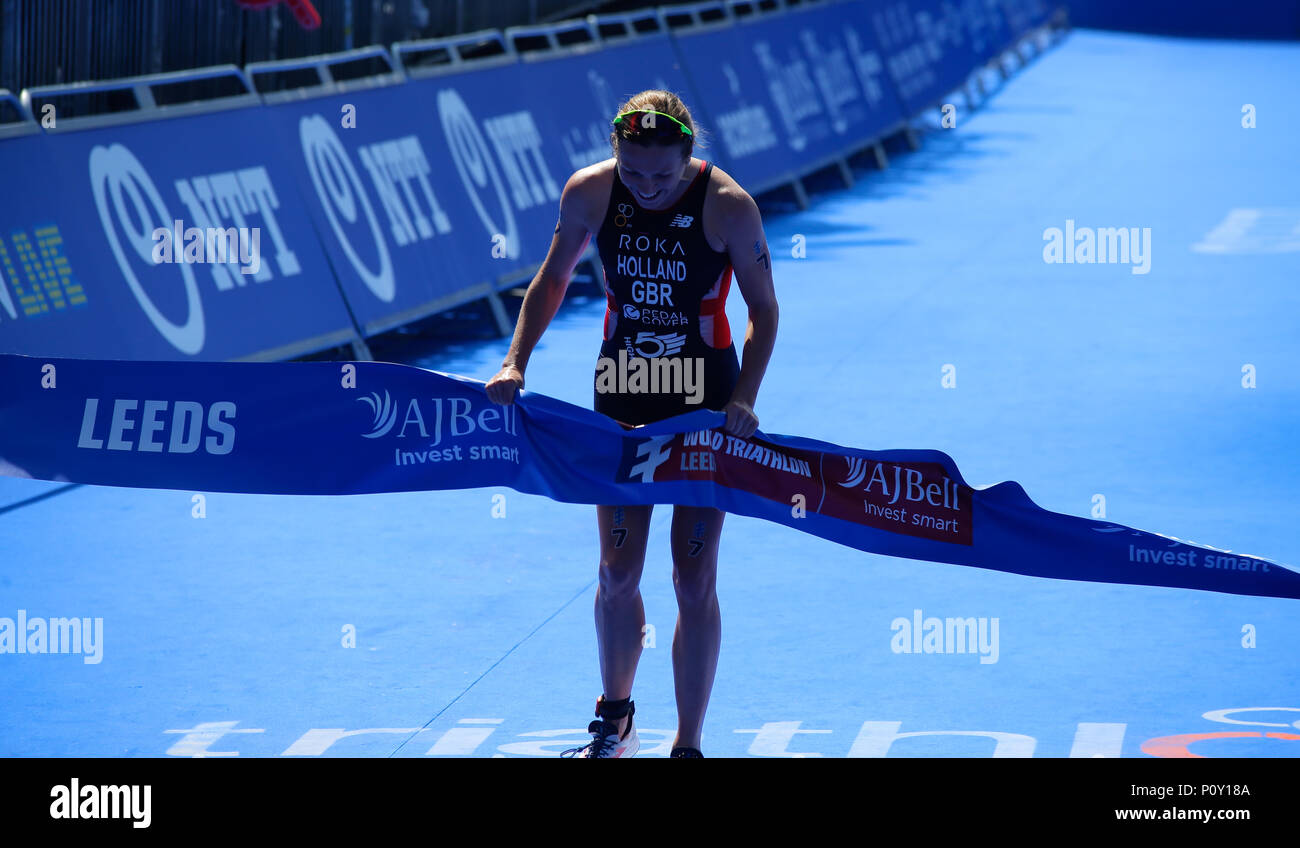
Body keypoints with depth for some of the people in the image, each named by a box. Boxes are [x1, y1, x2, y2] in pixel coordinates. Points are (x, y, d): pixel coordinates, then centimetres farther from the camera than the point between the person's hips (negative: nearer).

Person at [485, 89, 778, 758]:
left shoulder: (728, 206, -20)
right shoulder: (590, 192, -13)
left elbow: (763, 310, -9)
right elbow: (553, 277, 5)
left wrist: (743, 399, -22)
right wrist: (515, 362, -5)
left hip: (704, 400, -2)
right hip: (622, 394, 2)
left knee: (694, 579, -3)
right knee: (617, 572, 5)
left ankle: (688, 745, 7)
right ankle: (615, 720, 28)